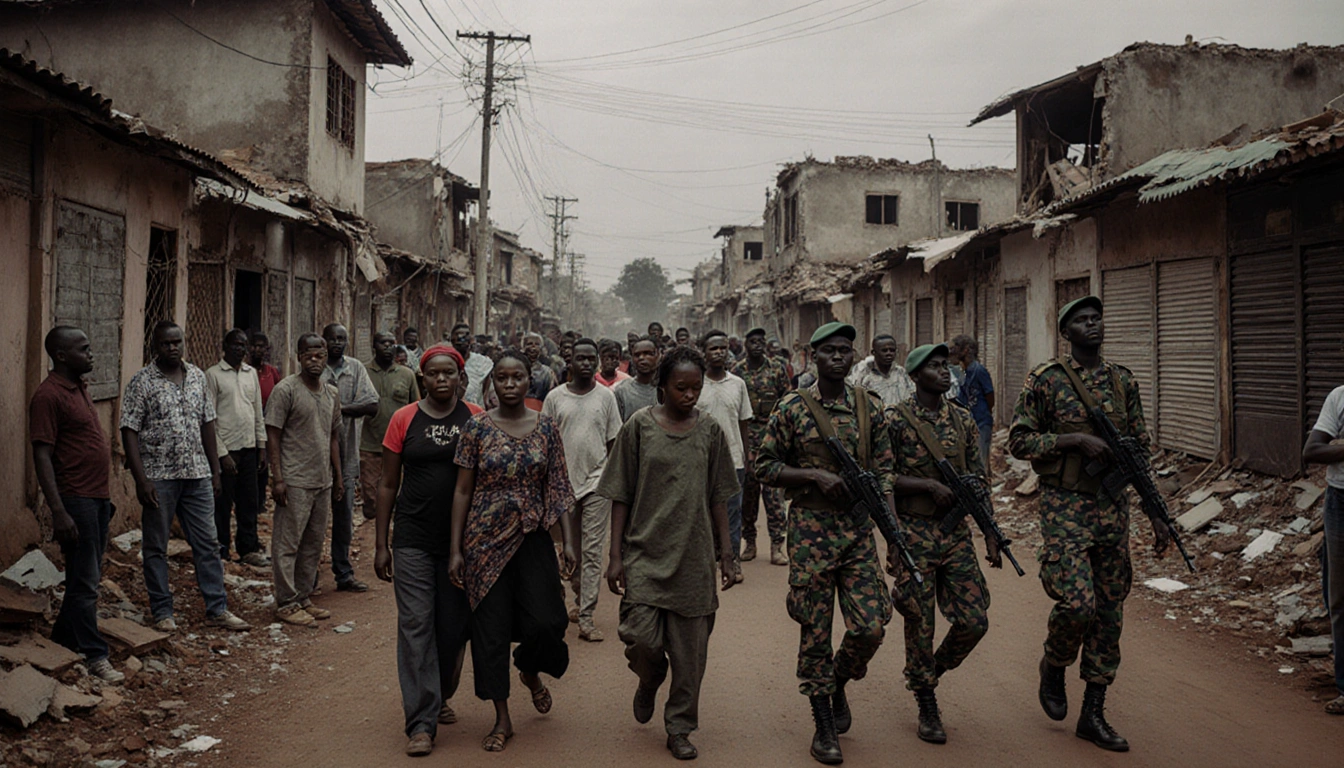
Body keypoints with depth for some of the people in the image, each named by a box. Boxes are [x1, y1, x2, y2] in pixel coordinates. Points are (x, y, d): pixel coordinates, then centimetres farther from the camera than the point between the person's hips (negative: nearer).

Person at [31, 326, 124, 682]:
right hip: (76, 500, -9)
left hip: (98, 497, 9)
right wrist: (58, 512, -23)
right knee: (85, 582, -2)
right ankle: (94, 656, 5)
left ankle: (63, 640, 29)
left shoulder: (79, 388, 13)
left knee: (86, 577, 16)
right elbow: (42, 456, -19)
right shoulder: (49, 395, -15)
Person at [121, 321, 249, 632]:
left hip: (197, 475, 4)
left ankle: (217, 609, 13)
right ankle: (162, 612, 17)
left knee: (208, 542, 6)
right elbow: (129, 432, -9)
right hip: (158, 476, -4)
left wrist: (215, 470, 10)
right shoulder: (142, 382, -6)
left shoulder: (198, 377, 8)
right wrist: (141, 480, -15)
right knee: (155, 547, 6)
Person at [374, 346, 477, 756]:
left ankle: (440, 697, 35)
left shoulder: (476, 421, 1)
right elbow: (388, 485, 6)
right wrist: (381, 545, 4)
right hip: (413, 541, -1)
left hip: (461, 541, 1)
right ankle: (422, 723, 1)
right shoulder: (404, 419, 1)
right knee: (416, 626, -3)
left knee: (453, 626, 10)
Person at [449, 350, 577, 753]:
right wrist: (456, 549, -3)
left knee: (547, 622, -9)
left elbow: (557, 488, 5)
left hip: (532, 538, 1)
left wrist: (568, 540, -1)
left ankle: (530, 671, 27)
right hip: (486, 539, -1)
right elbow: (462, 490, 0)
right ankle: (502, 718, 19)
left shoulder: (546, 428, 2)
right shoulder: (477, 427, -2)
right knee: (490, 628, 4)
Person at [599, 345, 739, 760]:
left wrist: (726, 552, 7)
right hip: (645, 551, -2)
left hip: (694, 555, 2)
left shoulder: (710, 430, 4)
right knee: (641, 635, -13)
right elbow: (621, 496, 0)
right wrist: (615, 556, -3)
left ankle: (680, 727, 24)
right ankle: (649, 680, 22)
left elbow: (718, 498, 10)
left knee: (690, 651, 5)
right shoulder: (639, 425, -2)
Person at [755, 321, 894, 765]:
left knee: (870, 628, -3)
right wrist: (816, 476, -15)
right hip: (811, 529, -3)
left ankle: (838, 686, 29)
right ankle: (824, 726, 18)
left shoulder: (870, 408, 6)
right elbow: (765, 468, -2)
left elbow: (883, 470, 9)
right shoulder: (793, 408, -4)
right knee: (816, 632, 3)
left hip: (859, 529, 3)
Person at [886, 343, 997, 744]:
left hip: (956, 532, 4)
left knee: (974, 620, 1)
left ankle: (933, 670, 29)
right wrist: (930, 485, -18)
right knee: (920, 624, 3)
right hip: (914, 534, -4)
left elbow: (977, 480, 11)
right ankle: (927, 707, 19)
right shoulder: (895, 419, -7)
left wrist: (991, 537, 10)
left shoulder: (962, 419, 8)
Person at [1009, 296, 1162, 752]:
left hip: (1113, 509, 5)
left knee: (1109, 610, 6)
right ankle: (1053, 667, 18)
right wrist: (1075, 440, -17)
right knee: (1078, 603, -15)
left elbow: (1140, 451, 13)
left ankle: (1093, 715, 16)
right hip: (1065, 508, -5)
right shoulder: (1046, 381, -4)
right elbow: (1019, 441, -5)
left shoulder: (1123, 381, 10)